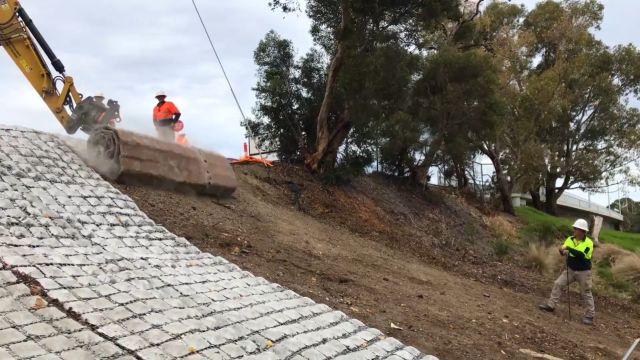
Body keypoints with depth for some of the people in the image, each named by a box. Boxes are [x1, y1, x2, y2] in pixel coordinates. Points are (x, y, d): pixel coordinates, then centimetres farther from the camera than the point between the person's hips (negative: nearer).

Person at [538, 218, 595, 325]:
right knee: (558, 284, 0)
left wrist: (568, 248, -36)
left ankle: (590, 315, 12)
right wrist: (562, 251, -30)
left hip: (583, 272, -5)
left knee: (586, 293, 3)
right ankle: (551, 305, 7)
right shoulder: (570, 239, -2)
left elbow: (581, 254, -33)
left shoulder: (588, 243, -19)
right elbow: (564, 250, -7)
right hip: (570, 269, 5)